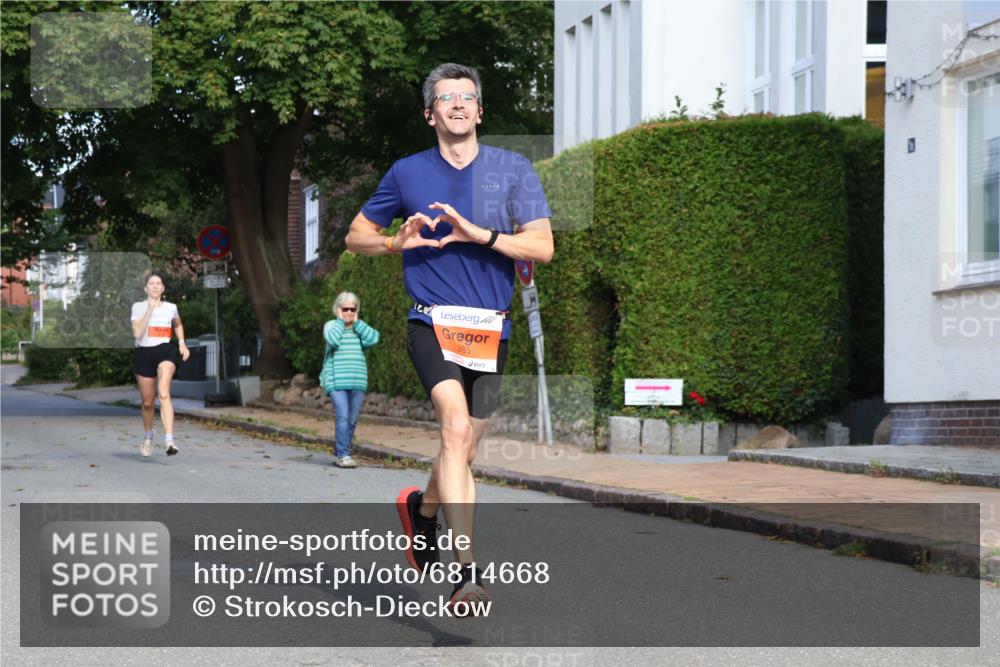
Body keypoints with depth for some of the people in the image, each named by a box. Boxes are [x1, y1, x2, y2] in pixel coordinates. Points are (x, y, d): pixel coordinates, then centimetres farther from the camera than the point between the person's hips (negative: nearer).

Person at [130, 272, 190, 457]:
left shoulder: (171, 307, 7)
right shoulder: (138, 307, 0)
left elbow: (178, 325, 28)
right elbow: (137, 333, -15)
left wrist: (182, 343, 13)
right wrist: (150, 309, -17)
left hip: (165, 351, -1)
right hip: (144, 353, 1)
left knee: (163, 393, -27)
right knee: (147, 402, 10)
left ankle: (169, 440, -37)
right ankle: (148, 437, 39)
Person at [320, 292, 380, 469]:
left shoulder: (360, 328, 15)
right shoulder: (331, 325, 4)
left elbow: (373, 338, -6)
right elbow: (332, 340, -18)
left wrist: (357, 322, -1)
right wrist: (340, 320, -6)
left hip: (357, 381, 5)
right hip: (336, 380, -5)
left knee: (352, 420, 6)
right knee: (343, 417, -17)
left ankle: (338, 454, 17)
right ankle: (343, 455, -16)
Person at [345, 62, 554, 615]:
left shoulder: (513, 169, 6)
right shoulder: (406, 173, 7)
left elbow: (542, 246, -2)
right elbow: (356, 236, 16)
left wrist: (478, 233, -15)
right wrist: (400, 241, -5)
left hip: (491, 328, 3)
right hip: (433, 322, -2)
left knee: (464, 449, 11)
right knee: (456, 426, -25)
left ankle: (422, 506, 47)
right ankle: (468, 571, -28)